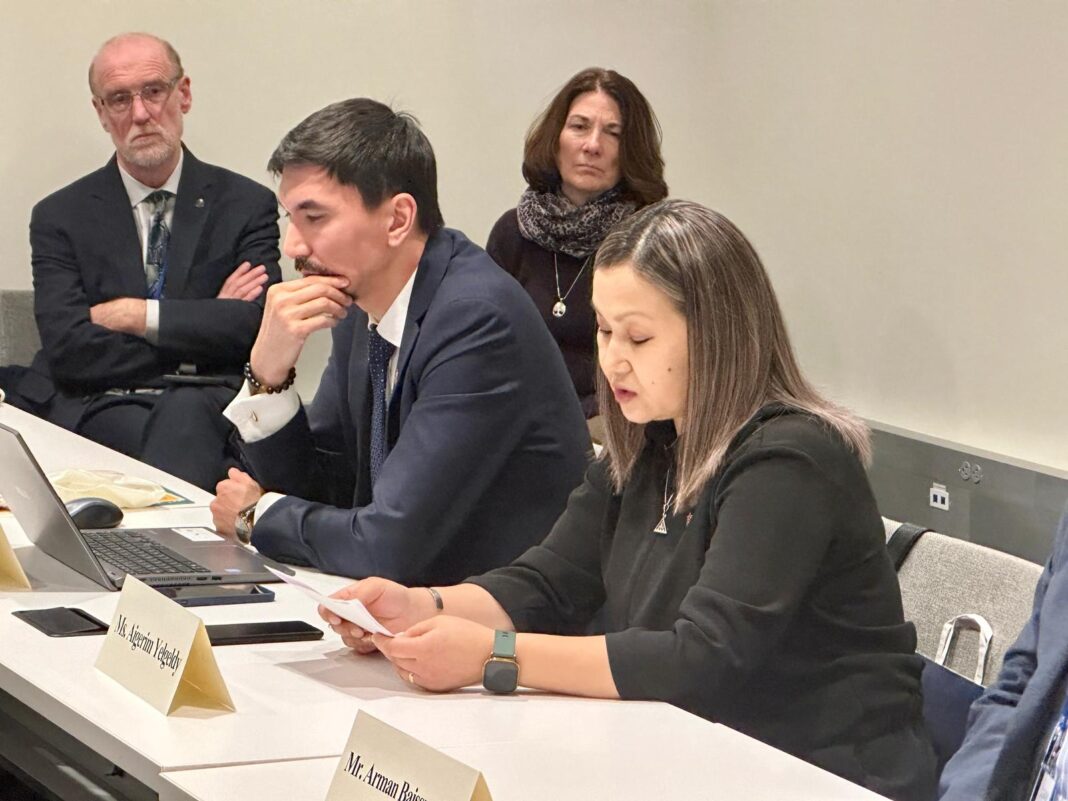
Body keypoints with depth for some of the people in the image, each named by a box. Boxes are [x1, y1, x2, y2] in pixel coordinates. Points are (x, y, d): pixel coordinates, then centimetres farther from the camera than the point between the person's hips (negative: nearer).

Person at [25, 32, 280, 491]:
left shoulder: (246, 206, 10)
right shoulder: (60, 218, 10)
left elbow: (259, 326, -4)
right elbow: (67, 350, -4)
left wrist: (138, 315, -7)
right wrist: (207, 322, -6)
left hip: (209, 406, 0)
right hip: (100, 410, 0)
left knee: (184, 417, -36)